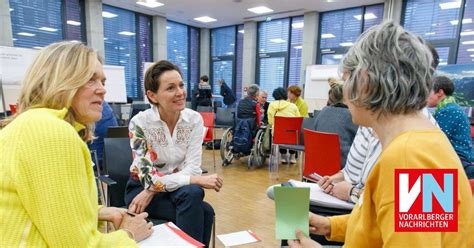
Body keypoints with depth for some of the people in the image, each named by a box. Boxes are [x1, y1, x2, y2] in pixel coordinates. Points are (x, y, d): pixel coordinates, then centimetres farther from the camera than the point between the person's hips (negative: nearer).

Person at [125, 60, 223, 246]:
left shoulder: (194, 119, -11)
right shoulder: (140, 123, -20)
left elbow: (192, 168, -14)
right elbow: (148, 177, -23)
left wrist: (151, 192, -24)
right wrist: (197, 180, -33)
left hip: (178, 188, 3)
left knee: (194, 194, -30)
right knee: (202, 212, -27)